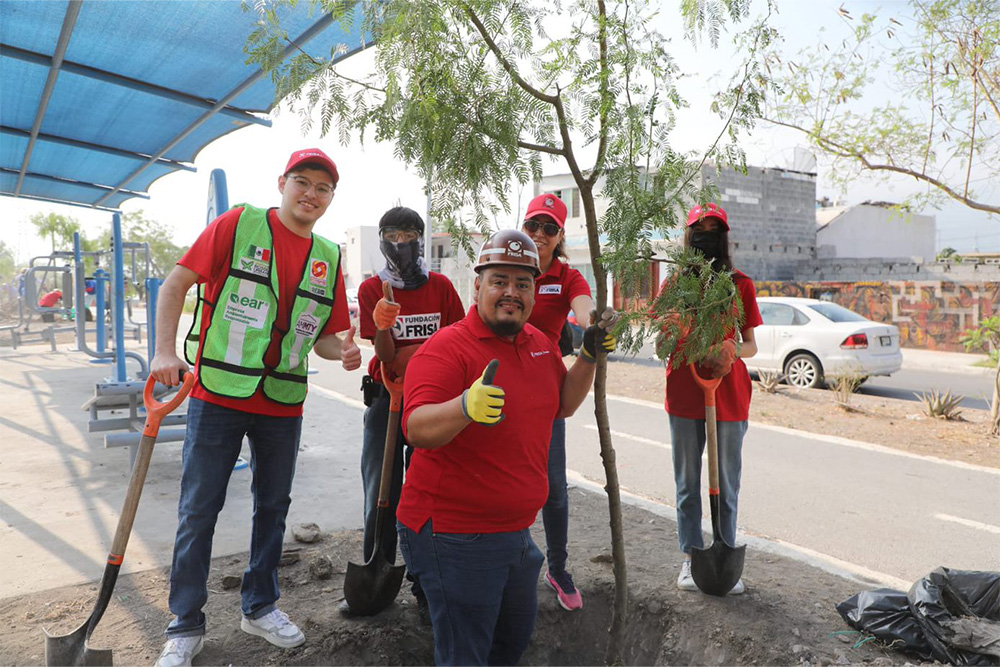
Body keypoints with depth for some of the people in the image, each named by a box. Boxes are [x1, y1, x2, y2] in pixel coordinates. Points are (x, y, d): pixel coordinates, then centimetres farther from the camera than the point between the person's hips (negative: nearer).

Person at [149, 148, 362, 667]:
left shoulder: (329, 257, 6)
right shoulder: (239, 224, -5)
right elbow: (175, 285, -5)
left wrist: (341, 350, -10)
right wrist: (166, 351, -16)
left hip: (283, 405, 4)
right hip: (218, 395, -4)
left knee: (273, 507, 15)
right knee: (199, 511, 6)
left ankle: (259, 606, 35)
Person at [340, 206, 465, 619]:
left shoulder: (440, 286, 1)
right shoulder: (371, 289, -1)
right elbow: (386, 356, -9)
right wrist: (382, 326, -29)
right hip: (386, 398, 0)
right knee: (380, 496, 6)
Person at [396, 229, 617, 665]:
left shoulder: (540, 343, 6)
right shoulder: (448, 347, -19)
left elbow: (562, 404, 19)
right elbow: (416, 430, -31)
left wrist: (588, 358, 6)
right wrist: (466, 406, -49)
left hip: (515, 529, 8)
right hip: (455, 536, -8)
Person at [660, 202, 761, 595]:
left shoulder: (741, 285, 4)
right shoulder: (675, 284, 5)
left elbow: (751, 344, 5)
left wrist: (731, 352, -16)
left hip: (729, 394, 0)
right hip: (684, 394, 0)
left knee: (727, 484, 8)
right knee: (687, 483, 10)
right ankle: (690, 558, 23)